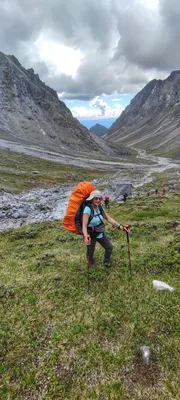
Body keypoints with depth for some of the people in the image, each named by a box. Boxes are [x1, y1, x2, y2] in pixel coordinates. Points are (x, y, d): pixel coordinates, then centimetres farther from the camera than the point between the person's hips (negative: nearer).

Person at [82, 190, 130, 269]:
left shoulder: (100, 207, -7)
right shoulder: (88, 209, -28)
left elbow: (108, 218, -1)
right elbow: (84, 225, -35)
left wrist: (121, 227, -6)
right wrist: (86, 237, -51)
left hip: (100, 232, 6)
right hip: (91, 235, -6)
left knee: (109, 247, 18)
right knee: (90, 252, 13)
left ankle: (107, 262, 48)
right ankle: (91, 266, 45)